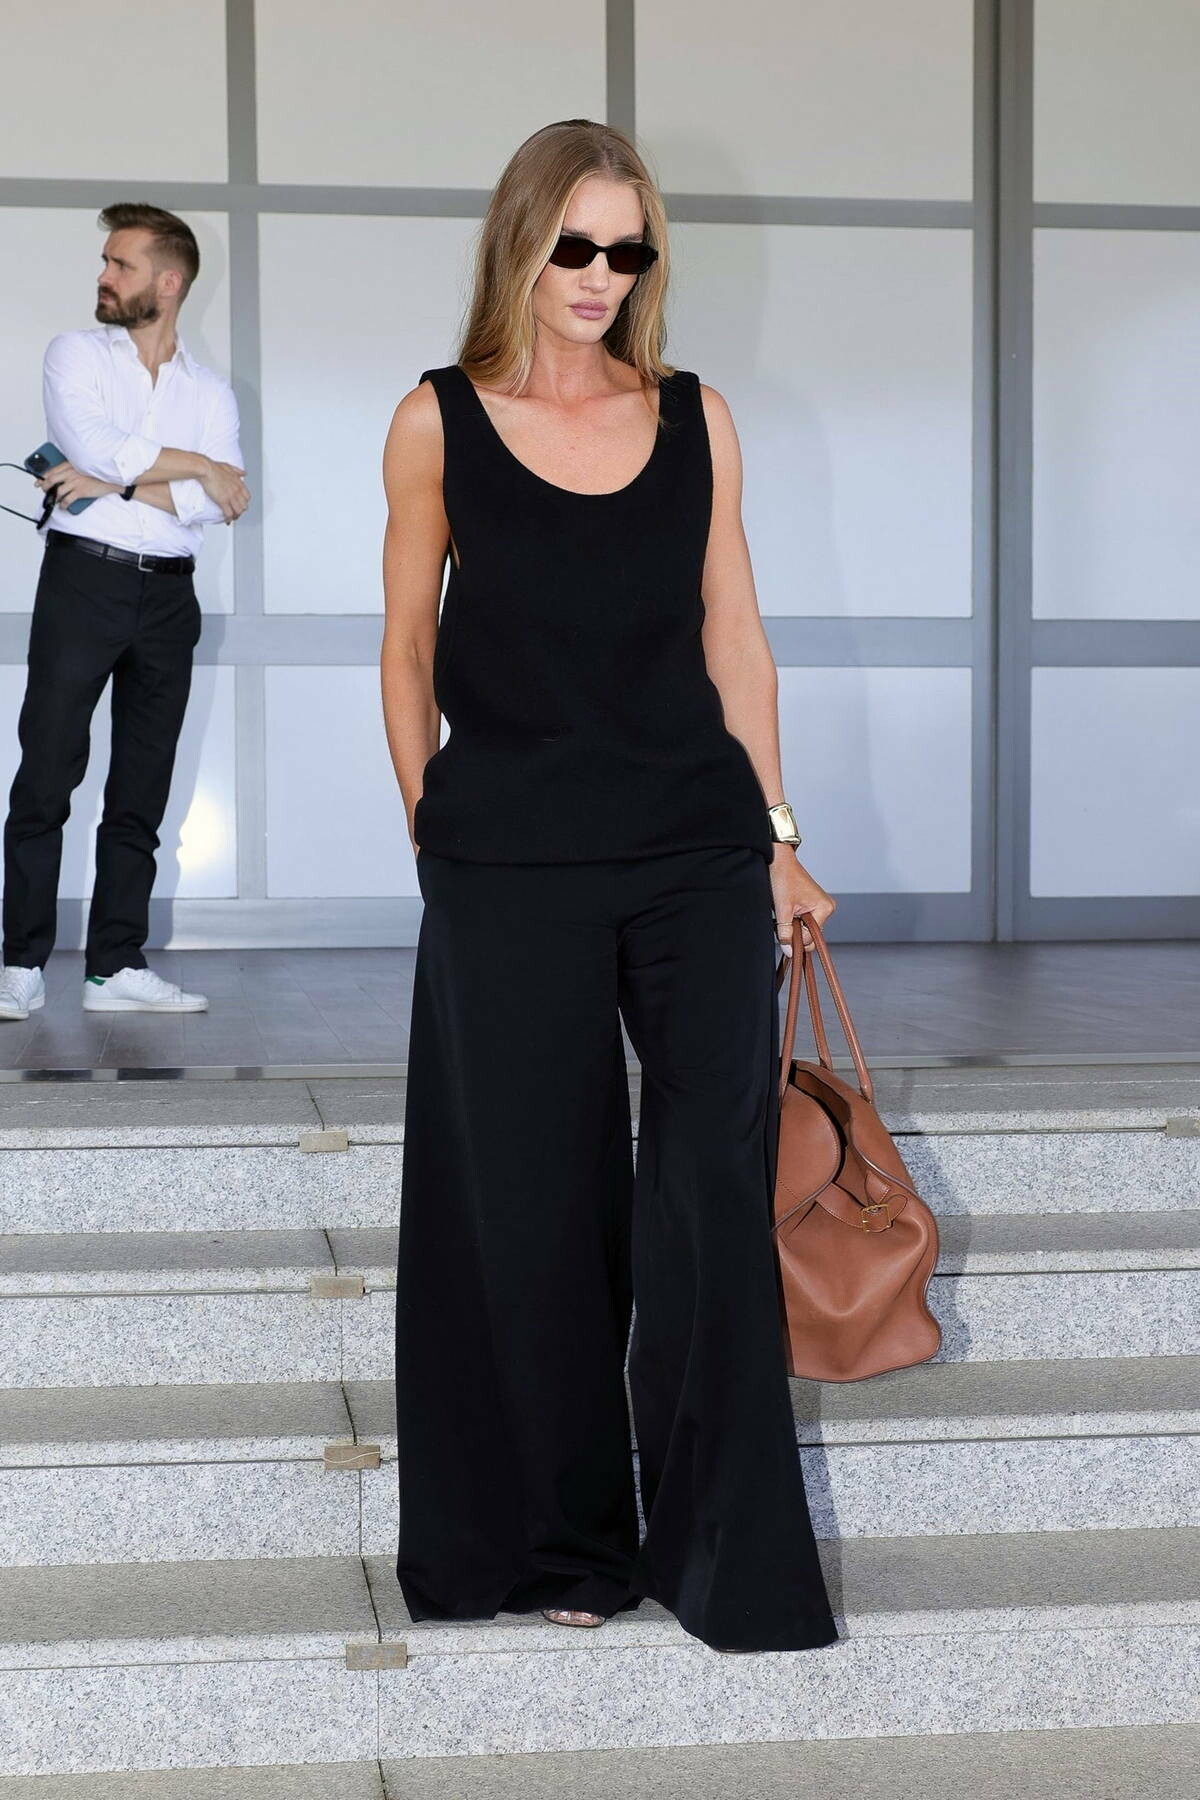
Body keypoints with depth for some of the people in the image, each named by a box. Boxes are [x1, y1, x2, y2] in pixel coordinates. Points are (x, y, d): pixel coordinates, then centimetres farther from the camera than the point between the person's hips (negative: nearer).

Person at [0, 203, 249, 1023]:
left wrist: (115, 484, -12)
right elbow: (96, 447, -12)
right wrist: (197, 465, -6)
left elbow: (221, 503, -6)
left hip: (167, 595, 3)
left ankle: (117, 968, 10)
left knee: (141, 788, 5)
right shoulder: (76, 354, 6)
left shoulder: (212, 391, 10)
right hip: (83, 579, -3)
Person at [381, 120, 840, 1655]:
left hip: (698, 848, 1)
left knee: (715, 1195, -4)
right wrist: (435, 839, 6)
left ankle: (729, 1560, 7)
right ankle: (566, 1542, 21)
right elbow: (407, 648, 8)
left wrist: (775, 837, 9)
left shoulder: (696, 419, 7)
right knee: (538, 1205, 5)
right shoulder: (438, 422, 2)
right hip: (509, 864, -1)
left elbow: (732, 637, 11)